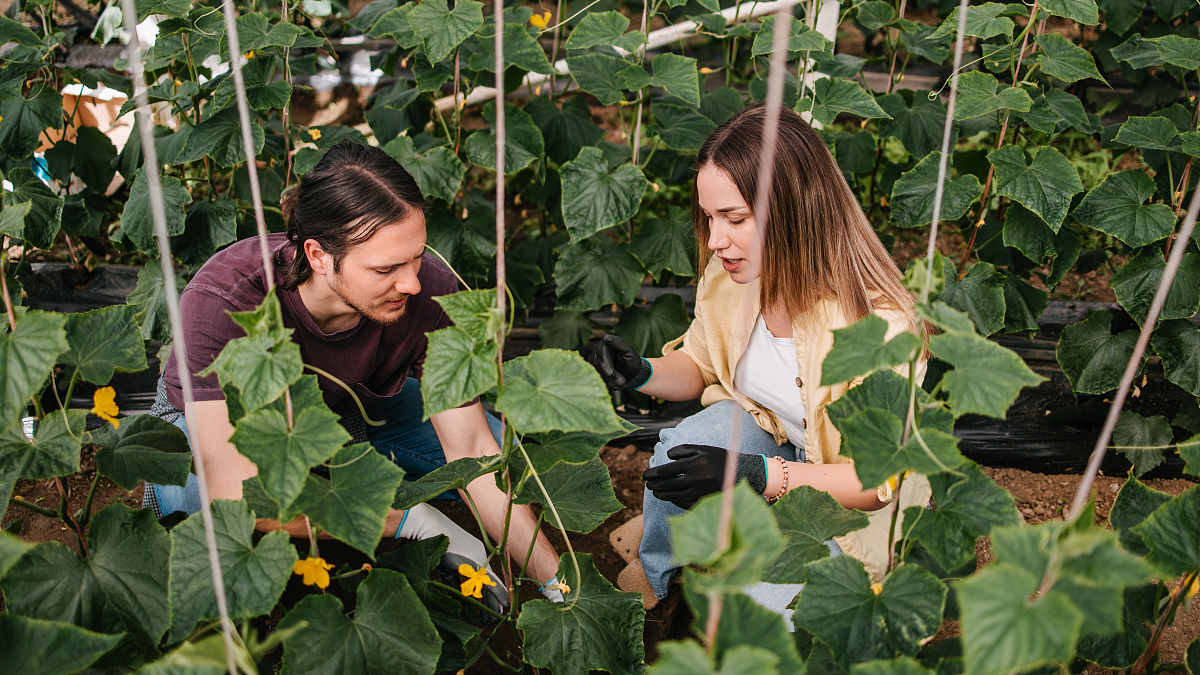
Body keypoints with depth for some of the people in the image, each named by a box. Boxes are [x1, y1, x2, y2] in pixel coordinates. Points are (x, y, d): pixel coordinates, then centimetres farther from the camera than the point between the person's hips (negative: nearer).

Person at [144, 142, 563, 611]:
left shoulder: (430, 289, -31)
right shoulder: (221, 303, -40)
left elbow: (472, 449, -24)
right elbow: (239, 494, -45)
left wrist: (559, 583, -27)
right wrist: (410, 520, -40)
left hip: (355, 409, 4)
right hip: (217, 420, -3)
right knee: (189, 499, -37)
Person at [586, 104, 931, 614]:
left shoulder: (880, 323, -32)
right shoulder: (729, 275, -14)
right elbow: (700, 367, 5)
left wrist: (756, 475, -38)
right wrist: (640, 373, -18)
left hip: (847, 502, -4)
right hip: (766, 435, 5)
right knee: (686, 445, -27)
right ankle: (654, 578, 2)